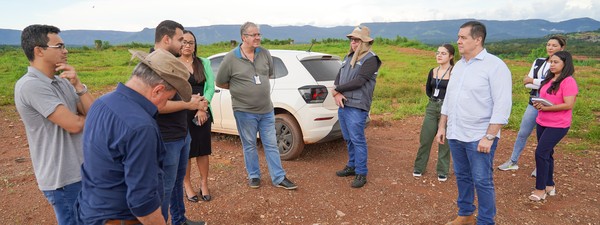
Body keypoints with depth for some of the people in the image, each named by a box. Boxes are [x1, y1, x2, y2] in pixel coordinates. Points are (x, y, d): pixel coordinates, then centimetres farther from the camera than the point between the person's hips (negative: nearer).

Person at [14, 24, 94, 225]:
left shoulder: (62, 81, 4)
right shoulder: (30, 85, -19)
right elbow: (74, 124, -22)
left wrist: (78, 84, -12)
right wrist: (87, 116, 0)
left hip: (82, 169, 8)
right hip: (64, 178, -8)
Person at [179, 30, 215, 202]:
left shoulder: (204, 63, 6)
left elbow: (211, 87, 1)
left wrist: (202, 107, -11)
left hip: (202, 113, 2)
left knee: (203, 149, 8)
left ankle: (204, 184, 24)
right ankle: (187, 186, 24)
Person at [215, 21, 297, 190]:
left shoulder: (265, 54, 1)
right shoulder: (231, 58, -9)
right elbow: (220, 83, 0)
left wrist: (259, 86, 10)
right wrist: (240, 89, 3)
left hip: (267, 109, 3)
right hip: (244, 111, -3)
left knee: (271, 144, 9)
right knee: (249, 145, 10)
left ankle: (279, 178, 17)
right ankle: (254, 176, 27)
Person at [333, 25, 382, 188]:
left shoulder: (370, 59, -8)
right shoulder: (349, 57, 17)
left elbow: (358, 81, -17)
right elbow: (338, 77, 13)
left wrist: (337, 89, -9)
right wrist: (337, 94, -7)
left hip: (357, 107, -7)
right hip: (343, 104, 8)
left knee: (358, 140, -3)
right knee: (348, 139, 16)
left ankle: (361, 173, 8)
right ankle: (352, 166, 31)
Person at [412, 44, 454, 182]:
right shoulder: (433, 72, 6)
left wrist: (446, 101, -10)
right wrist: (435, 99, 7)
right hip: (432, 108, 5)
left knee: (444, 141, 5)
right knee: (425, 139, 8)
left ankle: (442, 172, 19)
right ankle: (418, 168, 21)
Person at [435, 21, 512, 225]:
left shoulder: (495, 65, -11)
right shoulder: (459, 65, 11)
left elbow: (502, 105, -15)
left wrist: (489, 136, -19)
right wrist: (442, 126, 14)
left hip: (479, 138, -7)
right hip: (455, 135, 7)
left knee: (482, 182, 2)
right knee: (462, 177, 17)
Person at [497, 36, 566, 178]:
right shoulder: (538, 62, 8)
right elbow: (527, 83, 0)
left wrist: (533, 81, -10)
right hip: (534, 103, 4)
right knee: (522, 133, 8)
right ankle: (513, 162, 21)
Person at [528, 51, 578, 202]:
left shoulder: (568, 81, -15)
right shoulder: (549, 79, 10)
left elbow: (569, 105, -21)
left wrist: (545, 108, -22)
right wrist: (538, 104, -2)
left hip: (557, 125, -8)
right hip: (542, 123, 8)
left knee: (541, 153, -11)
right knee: (546, 154, 14)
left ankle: (540, 189, 1)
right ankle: (549, 185, 27)